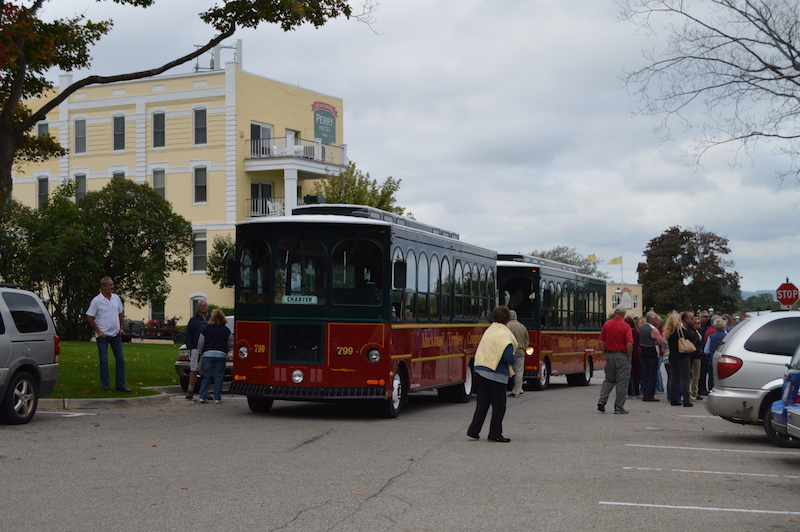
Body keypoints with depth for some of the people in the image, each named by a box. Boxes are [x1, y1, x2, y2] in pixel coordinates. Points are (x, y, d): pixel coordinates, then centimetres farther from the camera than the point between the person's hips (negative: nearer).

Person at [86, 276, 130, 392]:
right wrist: (98, 331, -10)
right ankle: (106, 387, 5)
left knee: (120, 359, 4)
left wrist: (122, 327, 7)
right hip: (103, 335, -5)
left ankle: (120, 385, 11)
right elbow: (89, 318, -7)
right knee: (104, 361, -1)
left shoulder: (116, 298, 7)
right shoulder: (97, 300, -9)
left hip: (116, 335, 5)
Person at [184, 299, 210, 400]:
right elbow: (188, 335, 5)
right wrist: (190, 348, -6)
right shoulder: (193, 320, 7)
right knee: (193, 371, -5)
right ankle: (190, 391, -1)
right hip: (196, 349, -2)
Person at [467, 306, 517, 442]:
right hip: (496, 374, -7)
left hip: (480, 371, 8)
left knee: (482, 403, 14)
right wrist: (514, 361, 1)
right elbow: (508, 357, -20)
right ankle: (495, 434, 8)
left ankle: (473, 430, 11)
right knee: (499, 405, 4)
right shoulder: (504, 335, -14)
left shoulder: (489, 331, 11)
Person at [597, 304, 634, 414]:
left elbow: (601, 342, 3)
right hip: (622, 356, -4)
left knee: (609, 379, 17)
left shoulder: (606, 324, 2)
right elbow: (629, 344, -16)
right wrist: (629, 357, -3)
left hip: (609, 355, 4)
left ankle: (602, 400, 0)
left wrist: (605, 354, 13)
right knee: (622, 381, 4)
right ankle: (619, 407, 6)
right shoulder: (625, 326, -11)